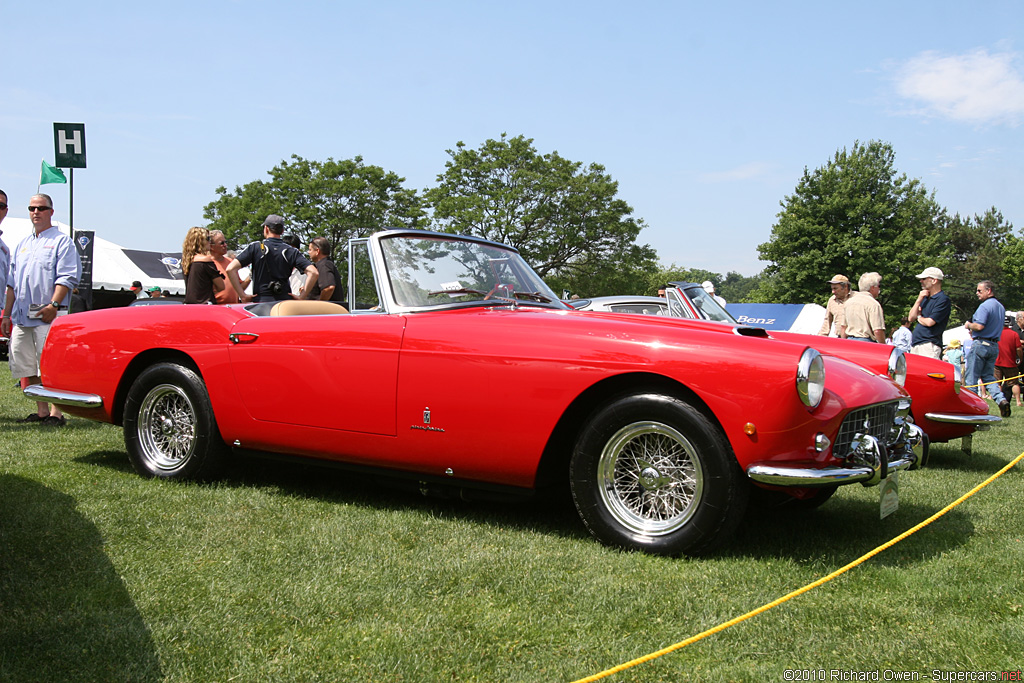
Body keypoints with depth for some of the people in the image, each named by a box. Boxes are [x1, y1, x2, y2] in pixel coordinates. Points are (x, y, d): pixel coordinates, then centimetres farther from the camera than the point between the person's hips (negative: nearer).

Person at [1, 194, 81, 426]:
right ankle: (41, 411, 15)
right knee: (26, 368, 7)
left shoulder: (62, 241, 1)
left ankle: (56, 413, -7)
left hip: (47, 317, -7)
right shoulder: (22, 245, 22)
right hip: (21, 317, 7)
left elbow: (67, 277, -10)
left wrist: (53, 305, -20)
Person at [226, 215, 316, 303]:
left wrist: (243, 296, -2)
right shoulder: (291, 251, 6)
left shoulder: (255, 247, 3)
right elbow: (313, 272, -4)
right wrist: (301, 298, 0)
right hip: (285, 301, 1)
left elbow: (230, 269, -5)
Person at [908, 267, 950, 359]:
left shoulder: (943, 299, -7)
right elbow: (911, 318, 15)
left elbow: (930, 322, -15)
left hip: (929, 345, -8)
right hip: (915, 344, 8)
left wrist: (919, 318, 7)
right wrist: (919, 300, 4)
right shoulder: (925, 298, 21)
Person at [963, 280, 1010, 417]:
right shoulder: (1001, 307, 15)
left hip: (981, 344, -8)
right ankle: (1001, 399, -6)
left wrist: (969, 325, -5)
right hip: (995, 346, 8)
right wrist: (973, 331, 20)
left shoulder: (985, 306, -15)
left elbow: (980, 326, -24)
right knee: (988, 376, 14)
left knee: (971, 378, -1)